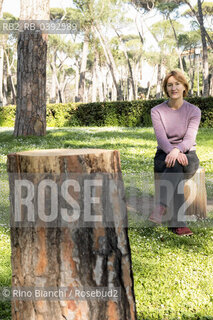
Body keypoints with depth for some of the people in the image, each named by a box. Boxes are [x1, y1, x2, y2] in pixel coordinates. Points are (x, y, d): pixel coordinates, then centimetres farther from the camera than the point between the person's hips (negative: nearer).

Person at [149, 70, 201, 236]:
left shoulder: (194, 111, 2)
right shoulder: (157, 111, 3)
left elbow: (190, 138, -13)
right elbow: (161, 138, -11)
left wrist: (177, 150, -36)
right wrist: (172, 152, -33)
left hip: (187, 155, 0)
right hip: (164, 155, 0)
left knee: (175, 164, -37)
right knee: (175, 166, -36)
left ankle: (161, 206, -46)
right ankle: (178, 224, -44)